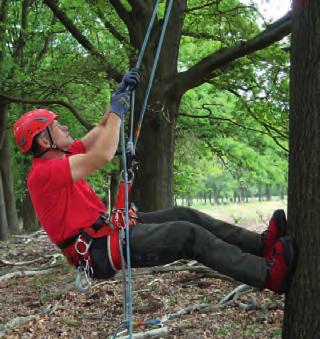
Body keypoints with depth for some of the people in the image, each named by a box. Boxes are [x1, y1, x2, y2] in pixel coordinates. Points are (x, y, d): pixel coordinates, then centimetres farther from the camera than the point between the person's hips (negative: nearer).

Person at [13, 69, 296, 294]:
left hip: (107, 230, 10)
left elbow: (102, 129, 19)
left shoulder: (60, 157, 12)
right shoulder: (43, 173, -19)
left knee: (184, 216, 3)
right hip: (99, 249, -10)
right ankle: (269, 275, -16)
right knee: (189, 235, -17)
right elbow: (103, 156, -30)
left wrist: (123, 92, 8)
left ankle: (261, 243, 2)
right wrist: (117, 110, -17)